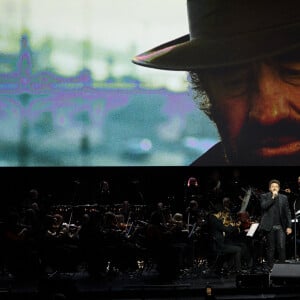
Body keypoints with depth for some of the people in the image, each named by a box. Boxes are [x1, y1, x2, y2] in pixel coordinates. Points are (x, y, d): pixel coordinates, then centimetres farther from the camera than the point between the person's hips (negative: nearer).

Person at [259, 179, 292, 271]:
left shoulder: (283, 198, 10)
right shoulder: (264, 196, 5)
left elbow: (287, 213, 9)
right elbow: (263, 206, -15)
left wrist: (289, 226, 2)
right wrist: (273, 197, -15)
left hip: (280, 227, 1)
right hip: (269, 227, -1)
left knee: (281, 247, -10)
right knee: (270, 248, 4)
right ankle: (270, 267, 11)